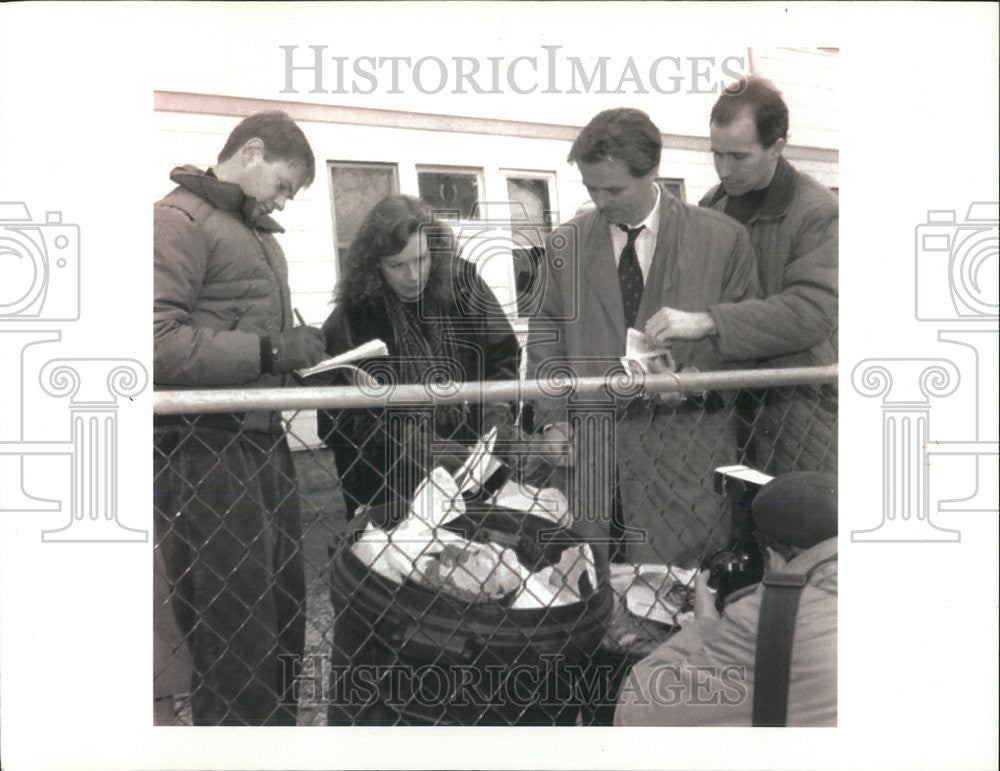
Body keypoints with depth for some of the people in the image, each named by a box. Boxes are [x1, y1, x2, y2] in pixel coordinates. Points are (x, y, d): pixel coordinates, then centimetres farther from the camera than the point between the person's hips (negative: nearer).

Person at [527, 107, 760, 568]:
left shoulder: (723, 240, 1)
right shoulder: (565, 245, 9)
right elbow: (546, 337, 12)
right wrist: (551, 419, 2)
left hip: (686, 453, -2)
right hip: (592, 453, 2)